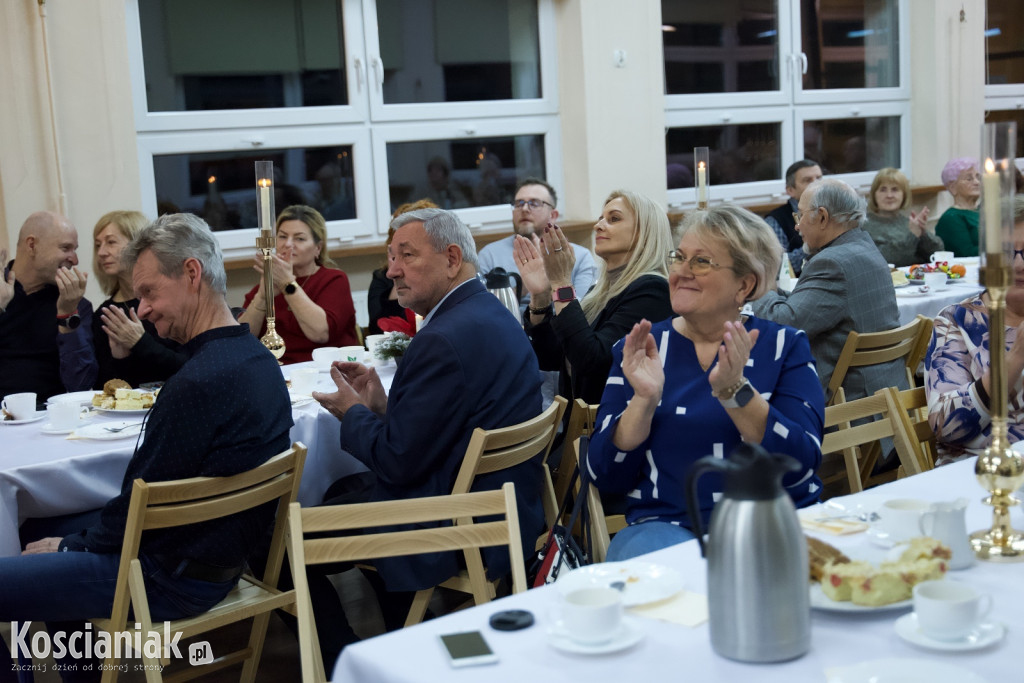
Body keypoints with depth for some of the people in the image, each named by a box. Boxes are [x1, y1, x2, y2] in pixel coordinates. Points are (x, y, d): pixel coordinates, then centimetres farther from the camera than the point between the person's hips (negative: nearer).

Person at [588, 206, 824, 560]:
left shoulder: (785, 346, 6)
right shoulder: (639, 348, 8)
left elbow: (801, 467, -7)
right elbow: (605, 476, 1)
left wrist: (734, 391, -20)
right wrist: (644, 400, -15)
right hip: (665, 526, 1)